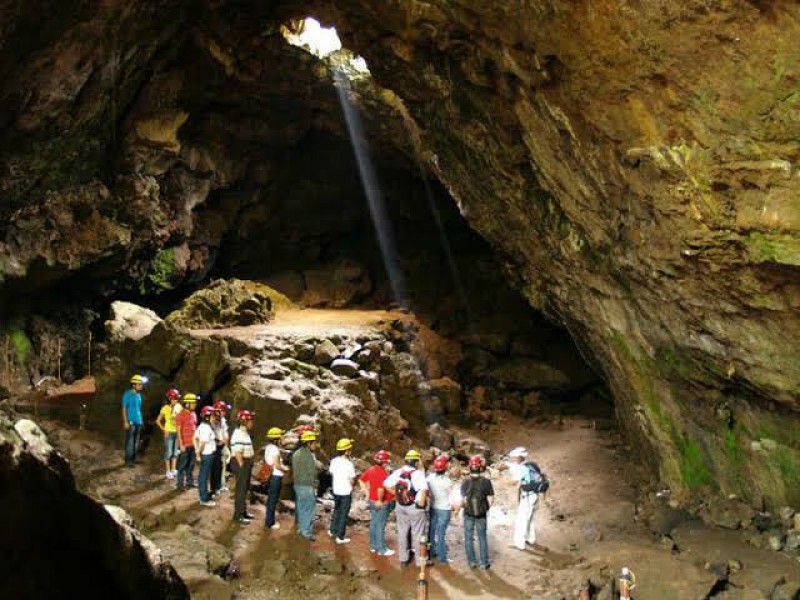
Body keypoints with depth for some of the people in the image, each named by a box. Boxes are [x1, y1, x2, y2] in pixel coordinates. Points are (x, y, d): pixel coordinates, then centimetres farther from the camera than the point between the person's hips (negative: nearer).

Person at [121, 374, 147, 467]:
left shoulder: (139, 395, 12)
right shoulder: (127, 394, -10)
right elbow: (124, 408, -11)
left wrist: (141, 421, 14)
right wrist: (125, 421, -15)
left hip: (138, 421, 8)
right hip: (131, 421, -8)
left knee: (136, 442, 11)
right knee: (130, 442, -6)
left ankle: (133, 459, 19)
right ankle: (128, 460, -1)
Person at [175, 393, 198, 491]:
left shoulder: (193, 414, 9)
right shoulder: (180, 415, -12)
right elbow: (178, 431, -13)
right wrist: (181, 444, -16)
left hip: (193, 444, 7)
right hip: (184, 445, -7)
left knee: (191, 464, 13)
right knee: (182, 465, -1)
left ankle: (190, 481, 23)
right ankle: (180, 484, 6)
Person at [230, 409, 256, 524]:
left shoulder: (245, 433, 12)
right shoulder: (238, 434, -21)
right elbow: (237, 453, -25)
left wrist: (249, 465, 16)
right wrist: (242, 466, -21)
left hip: (247, 463, 10)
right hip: (241, 463, -10)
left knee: (245, 489, 19)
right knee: (241, 489, -3)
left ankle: (243, 511, 30)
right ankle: (238, 515, 4)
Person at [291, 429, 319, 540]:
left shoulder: (296, 453, 9)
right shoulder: (308, 456, -18)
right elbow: (312, 473, -17)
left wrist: (298, 480, 17)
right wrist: (314, 486, -10)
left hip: (297, 484, 9)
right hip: (307, 486, -9)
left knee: (300, 507, 16)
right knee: (308, 509, -2)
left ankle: (301, 527, 25)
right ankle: (306, 532, 1)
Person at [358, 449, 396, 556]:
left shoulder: (371, 470, 3)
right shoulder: (383, 473, -23)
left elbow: (361, 480, 13)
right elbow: (381, 489, -34)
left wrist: (367, 493, 13)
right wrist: (380, 501, -19)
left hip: (372, 501, 9)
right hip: (382, 503, -8)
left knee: (373, 523, 17)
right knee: (380, 526, 0)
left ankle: (373, 546, 28)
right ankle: (382, 549, 8)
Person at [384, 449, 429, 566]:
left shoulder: (398, 472, -2)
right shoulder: (418, 473, -20)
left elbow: (386, 484, 3)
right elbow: (423, 489, -34)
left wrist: (397, 494, 10)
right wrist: (421, 503, -20)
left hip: (401, 506, 5)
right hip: (415, 508, -5)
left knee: (402, 533, 17)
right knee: (418, 535, 7)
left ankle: (403, 558, 29)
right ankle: (420, 561, 15)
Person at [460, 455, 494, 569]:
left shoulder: (465, 483, -13)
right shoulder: (486, 482, -14)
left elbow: (463, 500, -12)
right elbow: (489, 501, -9)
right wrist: (486, 509, 9)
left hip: (468, 514, 0)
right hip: (481, 515, 0)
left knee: (468, 538, 14)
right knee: (482, 538, 14)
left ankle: (472, 562, 19)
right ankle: (484, 562, 19)